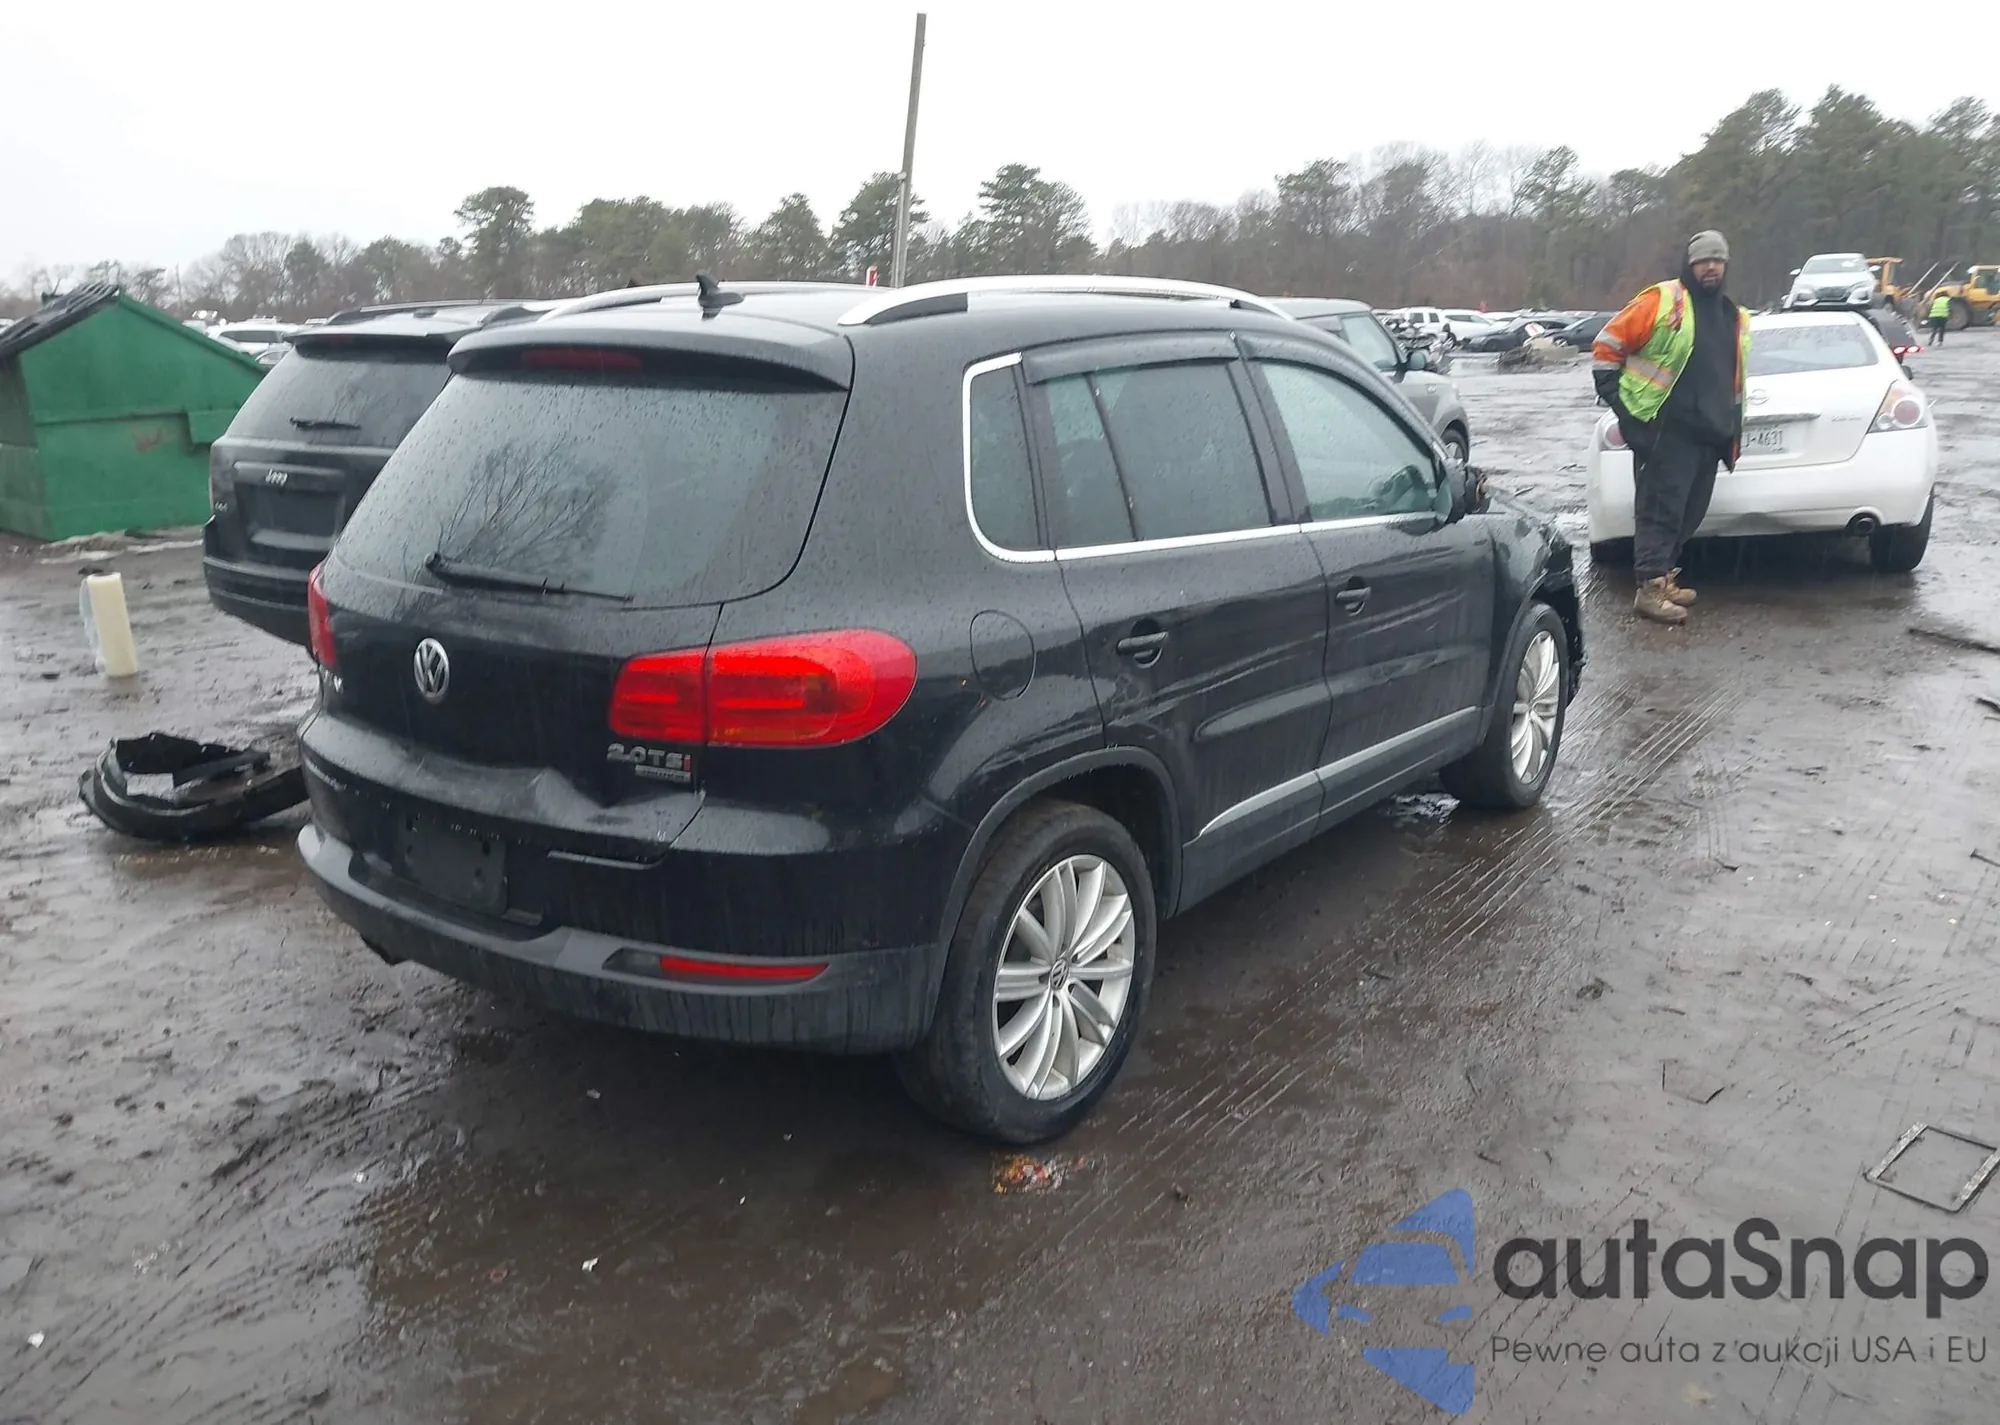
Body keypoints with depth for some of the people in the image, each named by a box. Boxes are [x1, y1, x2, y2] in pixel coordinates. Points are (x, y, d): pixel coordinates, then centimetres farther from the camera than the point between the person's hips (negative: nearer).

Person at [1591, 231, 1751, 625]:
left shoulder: (1736, 318, 20)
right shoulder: (1662, 300, -3)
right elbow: (1607, 343, -2)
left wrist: (1734, 429, 23)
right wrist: (1617, 398, -5)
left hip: (1709, 436, 7)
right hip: (1666, 432, -7)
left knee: (1688, 514, 10)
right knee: (1660, 510, -11)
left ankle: (1664, 578, 21)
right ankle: (1651, 589, -12)